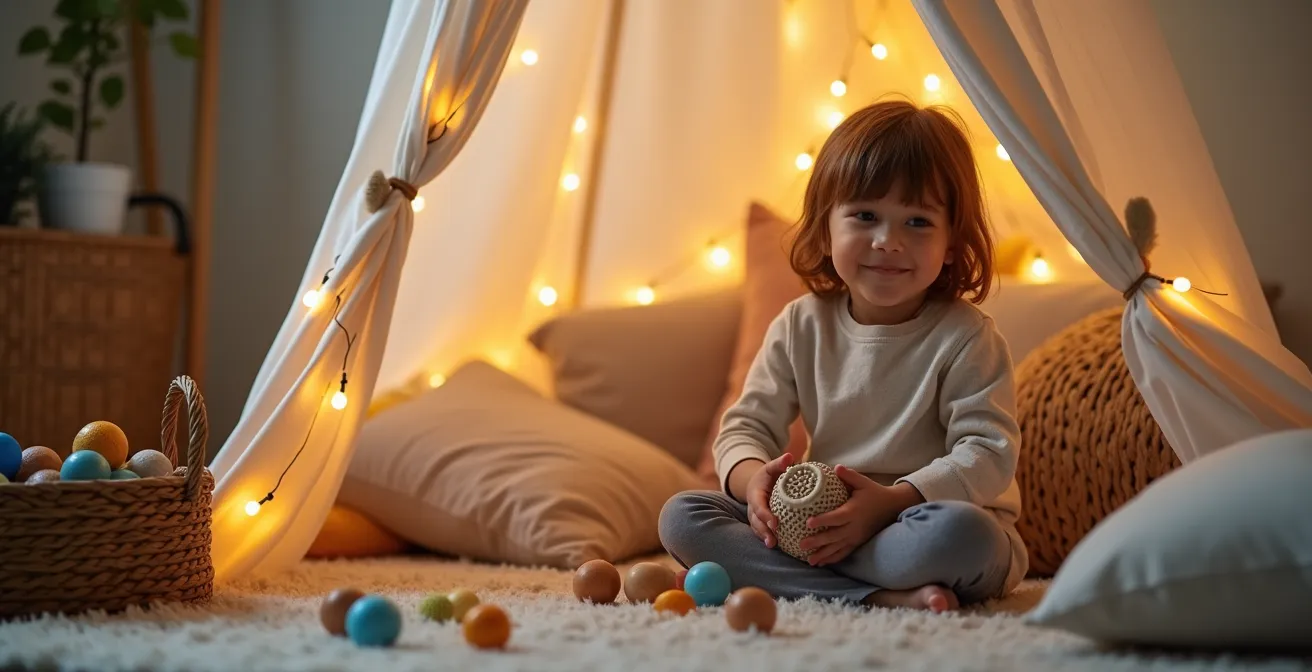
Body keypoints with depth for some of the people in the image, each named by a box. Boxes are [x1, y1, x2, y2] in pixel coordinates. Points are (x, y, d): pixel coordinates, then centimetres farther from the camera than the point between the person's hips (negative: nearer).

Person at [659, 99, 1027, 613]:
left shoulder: (965, 338, -8)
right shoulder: (801, 327, 5)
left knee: (958, 532, -40)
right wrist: (752, 477, -19)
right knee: (681, 516, -15)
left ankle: (760, 568, -26)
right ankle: (881, 596, -28)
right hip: (828, 520, 5)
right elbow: (748, 424, 6)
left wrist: (893, 501, -29)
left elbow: (989, 453, -15)